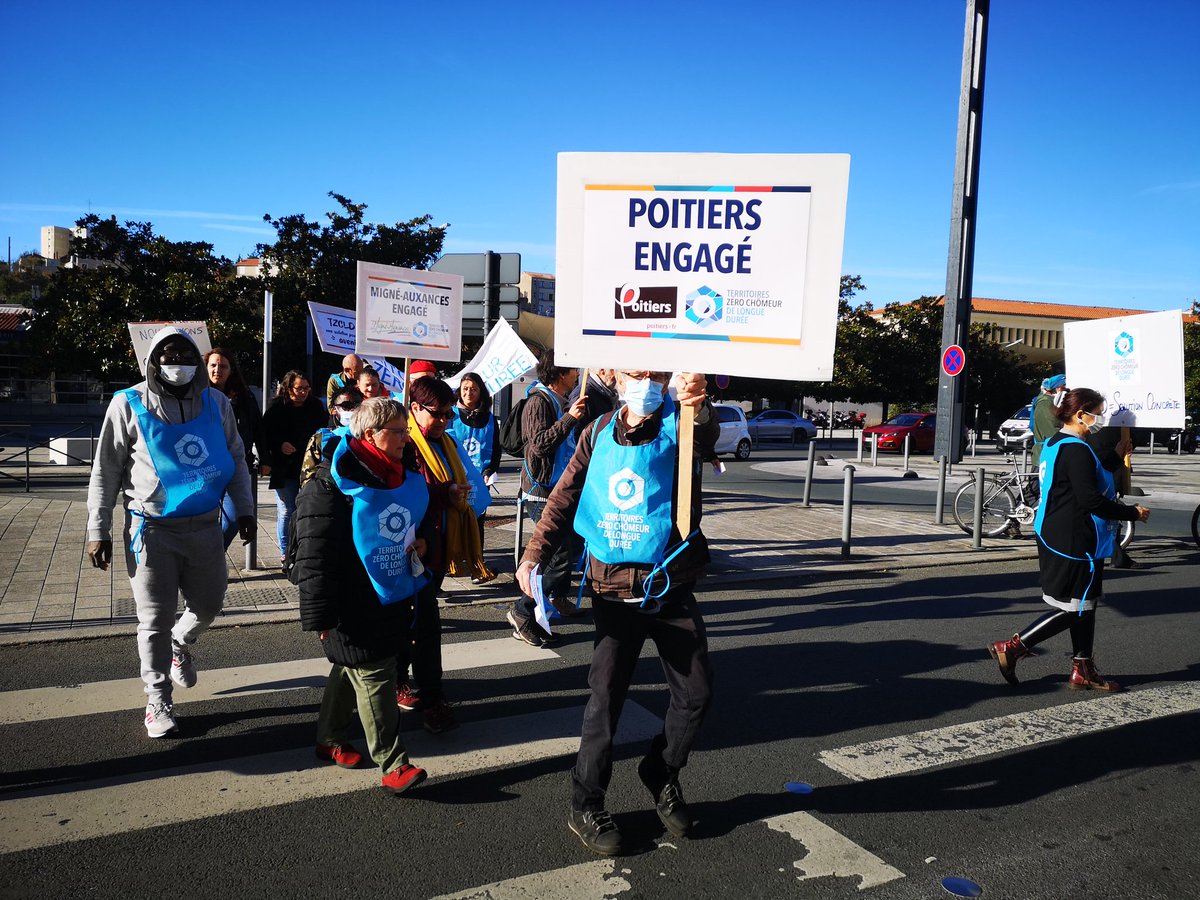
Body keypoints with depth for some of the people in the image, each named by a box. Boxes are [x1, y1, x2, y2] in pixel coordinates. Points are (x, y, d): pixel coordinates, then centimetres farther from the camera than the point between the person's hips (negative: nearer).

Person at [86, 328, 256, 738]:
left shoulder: (216, 403, 5)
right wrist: (98, 530, -5)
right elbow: (106, 471, -1)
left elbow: (236, 459, 13)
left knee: (208, 605, 13)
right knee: (155, 619, 3)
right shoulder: (129, 404, -4)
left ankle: (180, 645, 47)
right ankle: (158, 701, 19)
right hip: (152, 528, -3)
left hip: (205, 527, 3)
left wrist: (245, 511, 8)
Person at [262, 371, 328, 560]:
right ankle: (286, 554, 16)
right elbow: (265, 435, -2)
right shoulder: (277, 408, -4)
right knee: (286, 511, 4)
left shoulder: (316, 406, 4)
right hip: (285, 470, -2)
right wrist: (279, 445, -19)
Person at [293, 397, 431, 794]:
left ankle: (330, 738, 38)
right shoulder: (331, 484, -19)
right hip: (353, 606, -8)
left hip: (391, 600, 8)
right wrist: (321, 614, -20)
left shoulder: (407, 475, 5)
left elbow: (421, 517, 26)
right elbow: (315, 552, -20)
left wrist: (420, 540, 3)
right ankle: (393, 763, 3)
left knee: (352, 671, 20)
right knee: (374, 677, -5)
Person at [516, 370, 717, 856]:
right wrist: (533, 556, -5)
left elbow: (707, 436, -29)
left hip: (672, 587, 1)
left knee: (696, 693, 6)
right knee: (606, 696, 1)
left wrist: (698, 408, -53)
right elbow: (564, 498, 6)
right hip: (614, 589, 0)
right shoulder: (599, 434, 3)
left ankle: (660, 773, 33)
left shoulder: (676, 428, -4)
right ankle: (585, 806, 18)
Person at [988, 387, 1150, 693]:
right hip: (1074, 542, -10)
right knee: (1073, 609, -2)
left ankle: (1083, 671, 23)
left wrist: (1115, 456, 21)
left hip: (1054, 538, 10)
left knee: (1085, 605, 16)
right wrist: (1132, 513, -11)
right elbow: (1090, 500, -23)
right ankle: (1011, 648, 1)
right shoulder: (1076, 450, -19)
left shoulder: (1055, 444, 13)